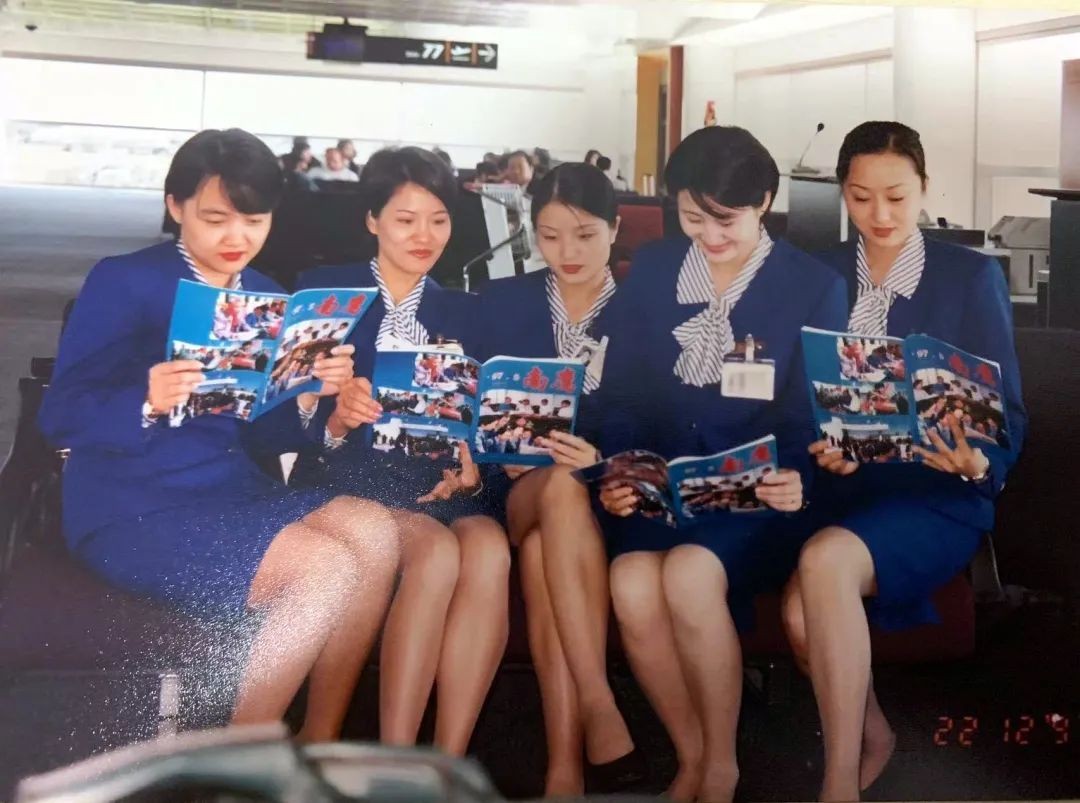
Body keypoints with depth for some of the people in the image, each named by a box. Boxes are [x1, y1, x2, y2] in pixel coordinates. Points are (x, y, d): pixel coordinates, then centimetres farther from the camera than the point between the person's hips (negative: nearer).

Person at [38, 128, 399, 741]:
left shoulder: (267, 297, 14)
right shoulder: (123, 282, -4)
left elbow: (263, 435, 12)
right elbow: (61, 416, -10)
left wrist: (318, 393, -9)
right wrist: (148, 403, -30)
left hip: (234, 494, 6)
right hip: (134, 510, -6)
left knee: (375, 534, -21)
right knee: (326, 570, -26)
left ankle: (319, 748, -11)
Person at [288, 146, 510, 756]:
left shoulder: (463, 311, 19)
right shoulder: (325, 291, 9)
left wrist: (471, 471, -12)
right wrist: (337, 420, -22)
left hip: (437, 482, 3)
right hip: (348, 478, -3)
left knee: (489, 547, -32)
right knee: (438, 549, -34)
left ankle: (450, 767, -29)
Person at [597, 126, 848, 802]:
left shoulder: (815, 287, 2)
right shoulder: (650, 272, 9)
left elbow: (809, 416, 0)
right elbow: (623, 395, 7)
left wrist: (796, 479, -21)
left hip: (759, 493, -2)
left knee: (690, 574, -32)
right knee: (632, 583, -29)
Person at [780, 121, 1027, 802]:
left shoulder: (973, 276, 3)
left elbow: (1007, 412, -1)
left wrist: (977, 462, -23)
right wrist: (817, 447, -17)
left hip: (936, 494, -3)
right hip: (838, 489, 3)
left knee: (826, 560, -34)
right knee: (804, 608, -29)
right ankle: (871, 739, 1)